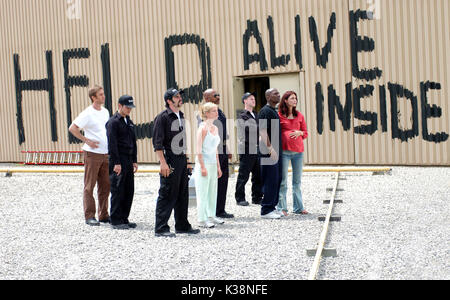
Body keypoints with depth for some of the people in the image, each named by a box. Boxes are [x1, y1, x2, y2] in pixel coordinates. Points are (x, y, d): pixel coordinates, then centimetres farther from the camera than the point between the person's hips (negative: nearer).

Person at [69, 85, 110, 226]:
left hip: (105, 154, 7)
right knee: (89, 186, -1)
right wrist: (86, 140, -15)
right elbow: (72, 128, -14)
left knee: (105, 185, 10)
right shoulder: (88, 113, -10)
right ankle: (89, 216, 4)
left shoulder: (105, 112, 12)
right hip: (92, 154, -7)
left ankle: (104, 215, 18)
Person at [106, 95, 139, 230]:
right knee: (118, 191, -4)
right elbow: (112, 144, -14)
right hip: (118, 161, -8)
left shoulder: (129, 122, 16)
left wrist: (134, 161, 15)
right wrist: (116, 163, -18)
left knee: (129, 191, 9)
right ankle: (115, 221, 2)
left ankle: (124, 218, 17)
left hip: (128, 160, 8)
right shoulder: (113, 122, -9)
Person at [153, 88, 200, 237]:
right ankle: (161, 228, 3)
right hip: (170, 161, -8)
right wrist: (163, 163, -20)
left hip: (182, 159, 8)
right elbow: (157, 142, -14)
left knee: (183, 194, 13)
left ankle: (182, 225, 23)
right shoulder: (162, 117, -10)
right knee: (167, 195, -5)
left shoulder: (181, 116, 15)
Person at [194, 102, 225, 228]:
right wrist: (202, 167, -18)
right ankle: (202, 219, 3)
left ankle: (211, 216, 22)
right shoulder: (203, 128, -12)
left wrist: (218, 167, 17)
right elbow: (199, 150, -14)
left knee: (213, 191, 12)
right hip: (204, 163, -8)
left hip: (213, 164, 8)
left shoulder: (215, 128, 12)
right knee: (203, 192, -3)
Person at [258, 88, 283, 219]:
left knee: (277, 180, 12)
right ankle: (266, 210, -2)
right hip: (269, 151, -10)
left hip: (276, 151, 10)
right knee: (270, 181, -7)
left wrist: (278, 149, 19)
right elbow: (262, 131, -20)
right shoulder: (265, 111, -11)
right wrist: (270, 148, -24)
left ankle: (272, 207, 20)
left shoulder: (274, 111, 18)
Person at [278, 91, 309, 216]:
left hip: (298, 150, 4)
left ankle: (298, 207, 17)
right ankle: (281, 208, 7)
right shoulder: (279, 115, -1)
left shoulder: (299, 115, 12)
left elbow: (305, 133, 17)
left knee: (297, 181, 10)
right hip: (284, 150, -4)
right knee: (283, 181, 0)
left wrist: (299, 133, -5)